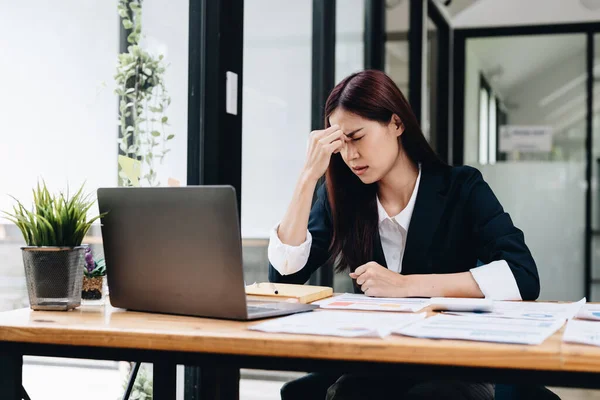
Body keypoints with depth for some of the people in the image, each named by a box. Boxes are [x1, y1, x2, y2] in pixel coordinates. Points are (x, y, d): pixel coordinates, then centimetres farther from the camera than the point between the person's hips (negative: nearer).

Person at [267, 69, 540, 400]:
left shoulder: (461, 188, -4)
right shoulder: (341, 196, 3)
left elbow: (523, 277, -18)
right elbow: (284, 274, -7)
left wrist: (405, 285, -23)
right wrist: (310, 175, -12)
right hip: (369, 366, 1)